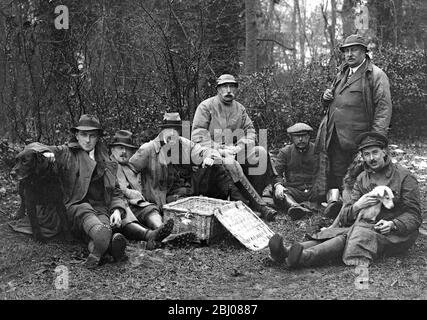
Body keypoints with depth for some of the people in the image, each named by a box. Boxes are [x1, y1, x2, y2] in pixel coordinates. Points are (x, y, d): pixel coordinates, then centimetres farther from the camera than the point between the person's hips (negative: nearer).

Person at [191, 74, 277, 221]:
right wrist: (219, 150, -20)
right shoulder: (206, 106, -2)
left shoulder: (240, 108, 14)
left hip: (234, 152, 5)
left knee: (261, 152, -20)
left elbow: (250, 131, 12)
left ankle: (255, 199, -23)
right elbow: (197, 136, -10)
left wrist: (240, 147, -9)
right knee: (230, 163, -36)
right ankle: (259, 205, -35)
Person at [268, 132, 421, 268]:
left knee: (359, 234, -34)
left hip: (398, 233, -5)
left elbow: (414, 216, -4)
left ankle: (304, 257, -55)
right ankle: (288, 252, -47)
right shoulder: (362, 178, 12)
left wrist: (392, 225, -23)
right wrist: (357, 206, -19)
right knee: (341, 234, -27)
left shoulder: (404, 176, -1)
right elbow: (344, 217, 4)